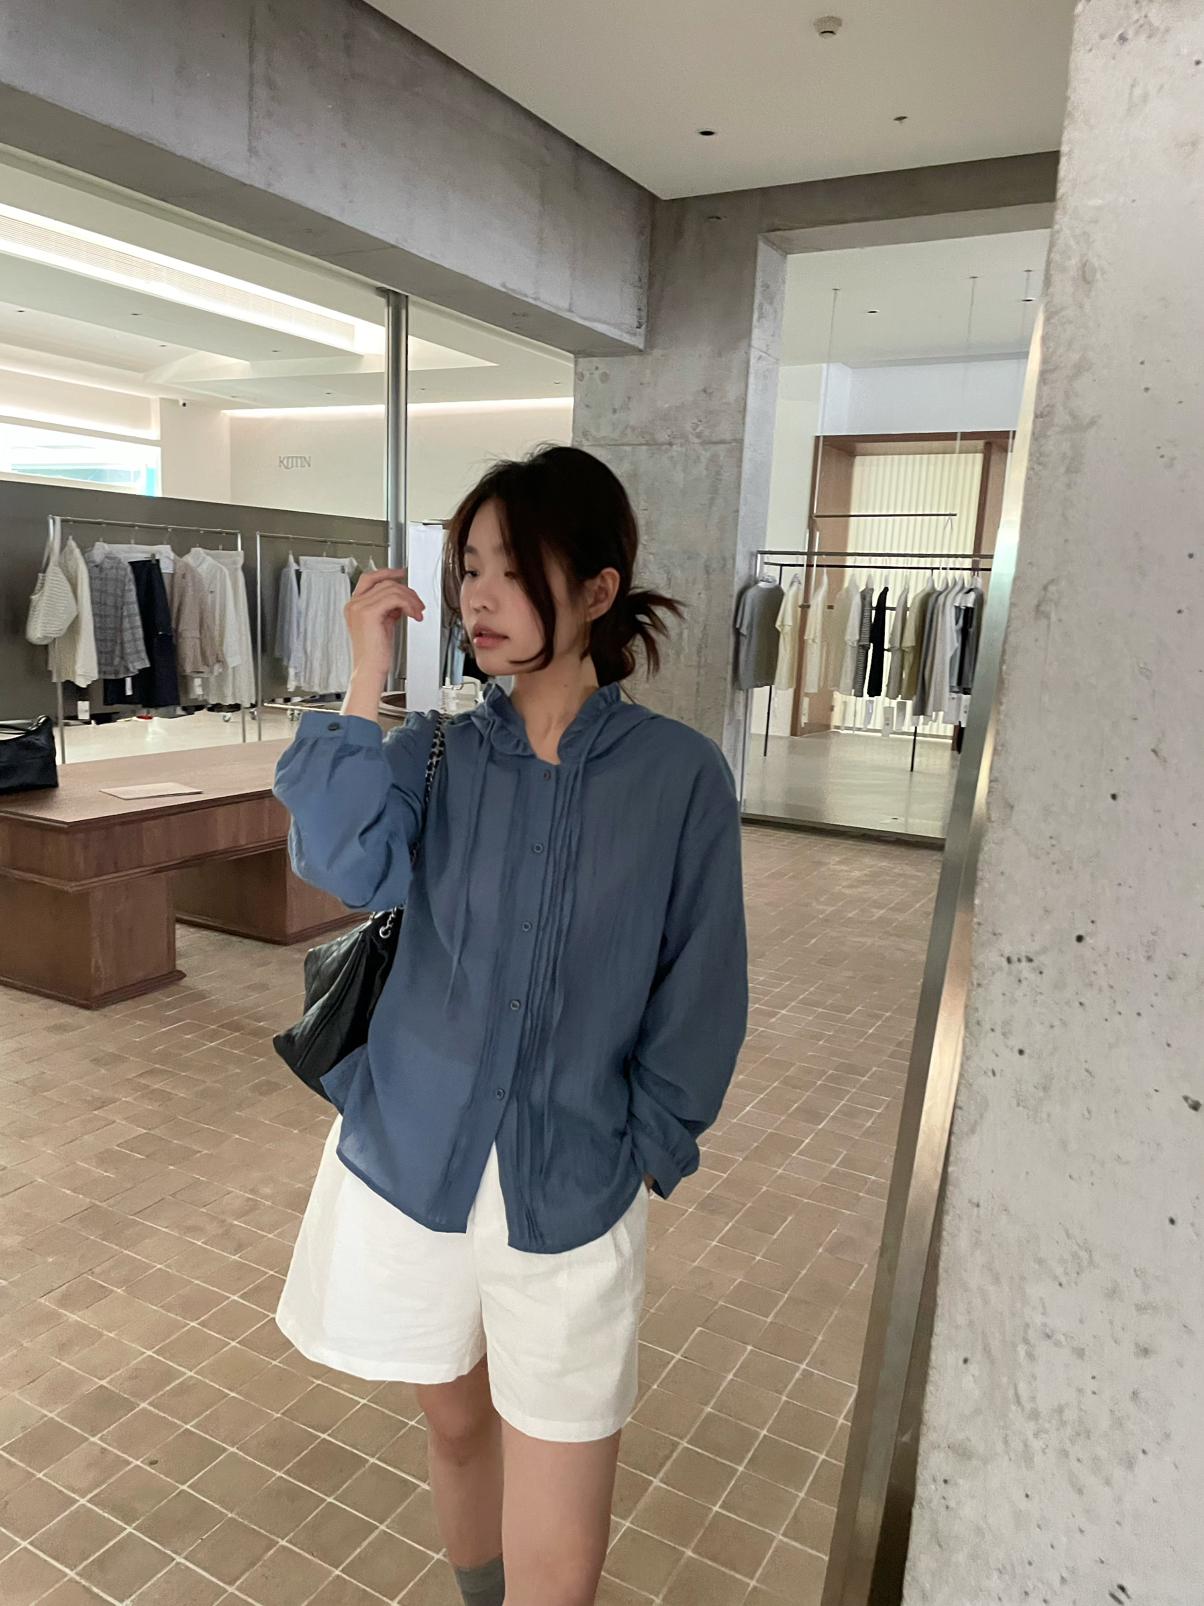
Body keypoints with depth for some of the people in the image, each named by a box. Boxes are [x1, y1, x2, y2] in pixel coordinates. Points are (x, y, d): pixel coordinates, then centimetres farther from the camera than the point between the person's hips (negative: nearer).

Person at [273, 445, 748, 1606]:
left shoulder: (680, 774, -9)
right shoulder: (434, 751, -2)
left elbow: (699, 990, -3)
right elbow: (347, 868, -21)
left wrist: (646, 1150, -2)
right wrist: (366, 682, -21)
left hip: (571, 1195, -2)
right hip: (408, 1161, 3)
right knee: (455, 1422, 24)